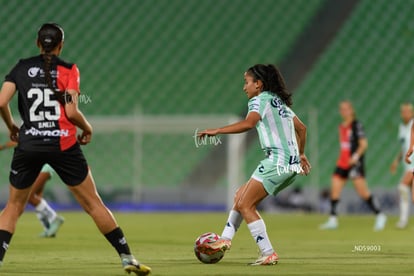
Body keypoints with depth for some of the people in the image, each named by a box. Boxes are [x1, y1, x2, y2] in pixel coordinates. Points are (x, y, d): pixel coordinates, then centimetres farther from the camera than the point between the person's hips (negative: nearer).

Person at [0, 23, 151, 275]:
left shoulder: (21, 68, 6)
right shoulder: (68, 70, -1)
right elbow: (71, 111, -10)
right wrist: (87, 129, 9)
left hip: (28, 144, 2)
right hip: (63, 145, -2)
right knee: (93, 203, 6)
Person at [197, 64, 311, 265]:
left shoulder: (260, 100, -6)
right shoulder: (279, 101, 22)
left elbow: (249, 123, -25)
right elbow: (301, 128, 28)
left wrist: (216, 131, -23)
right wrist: (300, 154, 37)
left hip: (277, 161, -10)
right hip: (291, 163, 10)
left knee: (245, 205, -6)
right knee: (241, 195, 18)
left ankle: (268, 254, -10)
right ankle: (225, 240, 15)